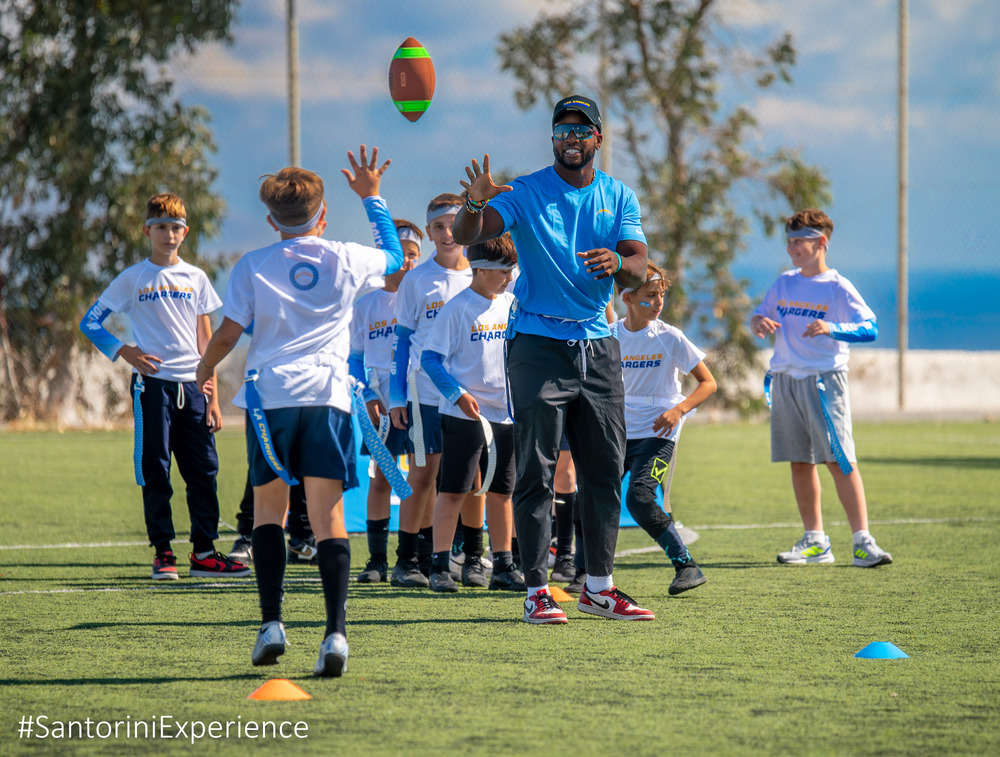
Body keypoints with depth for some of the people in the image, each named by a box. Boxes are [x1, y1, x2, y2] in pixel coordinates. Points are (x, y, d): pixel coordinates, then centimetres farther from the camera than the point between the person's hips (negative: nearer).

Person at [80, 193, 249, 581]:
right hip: (152, 384, -3)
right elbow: (90, 322, 5)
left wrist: (213, 396, 9)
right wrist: (125, 352, -9)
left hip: (192, 386, 3)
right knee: (155, 472, -2)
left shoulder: (196, 278, 11)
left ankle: (204, 552, 5)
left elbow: (206, 340, 13)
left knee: (203, 469, 0)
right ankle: (162, 553, 3)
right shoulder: (133, 279, 3)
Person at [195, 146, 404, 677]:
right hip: (327, 394, 0)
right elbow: (394, 255, 28)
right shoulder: (346, 260, 8)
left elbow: (227, 334, 3)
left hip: (268, 394, 0)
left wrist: (204, 369, 23)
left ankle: (271, 623, 2)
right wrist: (371, 197, 37)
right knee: (328, 516, -3)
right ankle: (335, 631, -16)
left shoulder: (252, 266, 4)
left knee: (268, 509, 13)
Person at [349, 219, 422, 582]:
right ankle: (377, 559, 6)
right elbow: (356, 357, 13)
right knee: (380, 477, 2)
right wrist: (368, 396, -1)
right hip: (383, 404, 2)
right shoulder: (365, 305, 8)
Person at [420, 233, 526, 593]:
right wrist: (459, 395, -18)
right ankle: (440, 567, -2)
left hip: (505, 414, 6)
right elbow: (430, 358, -9)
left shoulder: (512, 304, 9)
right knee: (453, 491, -5)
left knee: (501, 492, 9)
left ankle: (503, 566, 15)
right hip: (464, 415, -5)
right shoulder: (457, 308, -8)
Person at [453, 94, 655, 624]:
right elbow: (466, 237, -16)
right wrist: (474, 204, -37)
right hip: (538, 345, -4)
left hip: (598, 345, 4)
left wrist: (617, 262, -26)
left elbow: (638, 270, -3)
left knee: (605, 470, 7)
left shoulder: (618, 197, 7)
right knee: (536, 471, -6)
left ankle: (598, 588, 16)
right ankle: (537, 590, -4)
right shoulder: (526, 193, -3)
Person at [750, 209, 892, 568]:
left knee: (840, 460, -13)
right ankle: (815, 541, 15)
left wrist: (832, 328, -29)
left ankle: (863, 541, -14)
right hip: (785, 379, 6)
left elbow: (869, 328, -12)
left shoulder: (838, 287, -4)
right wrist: (758, 322, -4)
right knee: (799, 461, 7)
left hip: (824, 379, -6)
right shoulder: (784, 284, 14)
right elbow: (760, 317, 21)